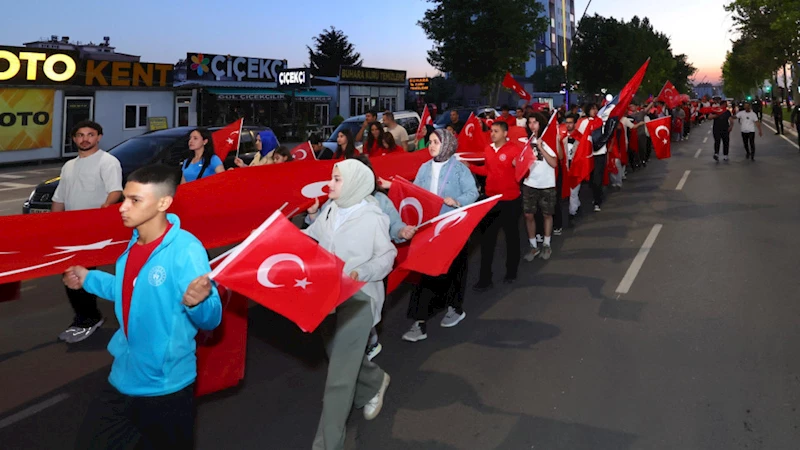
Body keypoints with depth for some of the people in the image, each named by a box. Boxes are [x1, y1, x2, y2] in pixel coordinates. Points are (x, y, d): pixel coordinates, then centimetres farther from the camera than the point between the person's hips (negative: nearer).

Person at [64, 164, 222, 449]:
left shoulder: (186, 250, -24)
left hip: (165, 387, -7)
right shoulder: (133, 243, 1)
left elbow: (211, 319, -27)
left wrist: (198, 302, -47)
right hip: (123, 379, 7)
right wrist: (89, 279, 16)